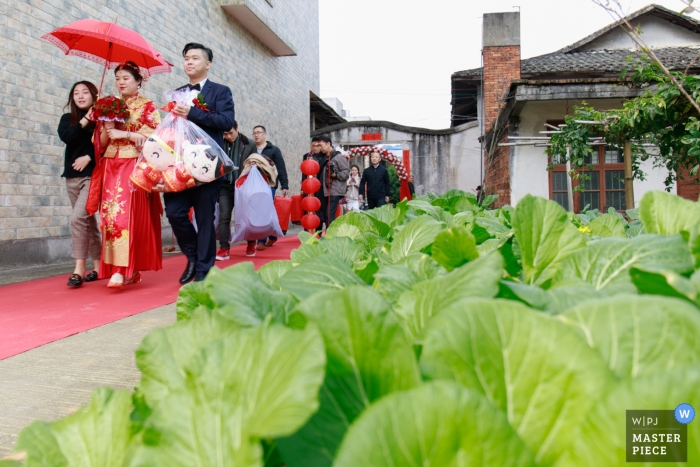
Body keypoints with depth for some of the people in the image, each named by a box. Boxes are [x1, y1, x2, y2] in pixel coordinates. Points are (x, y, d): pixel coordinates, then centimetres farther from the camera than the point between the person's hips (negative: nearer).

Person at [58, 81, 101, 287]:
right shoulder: (67, 118, 12)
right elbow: (66, 137, -7)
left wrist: (89, 157, -13)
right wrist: (84, 121, -13)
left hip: (94, 175, -5)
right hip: (72, 175, 5)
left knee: (78, 217, -18)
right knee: (88, 220, 9)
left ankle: (79, 269, -14)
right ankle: (98, 266, 17)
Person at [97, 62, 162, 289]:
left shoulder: (148, 106, 4)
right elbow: (102, 142, 15)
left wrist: (124, 134, -11)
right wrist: (108, 128, -4)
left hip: (134, 166, -5)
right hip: (112, 167, 5)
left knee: (127, 212, -15)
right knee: (112, 214, -2)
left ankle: (122, 270, -17)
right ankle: (129, 269, 4)